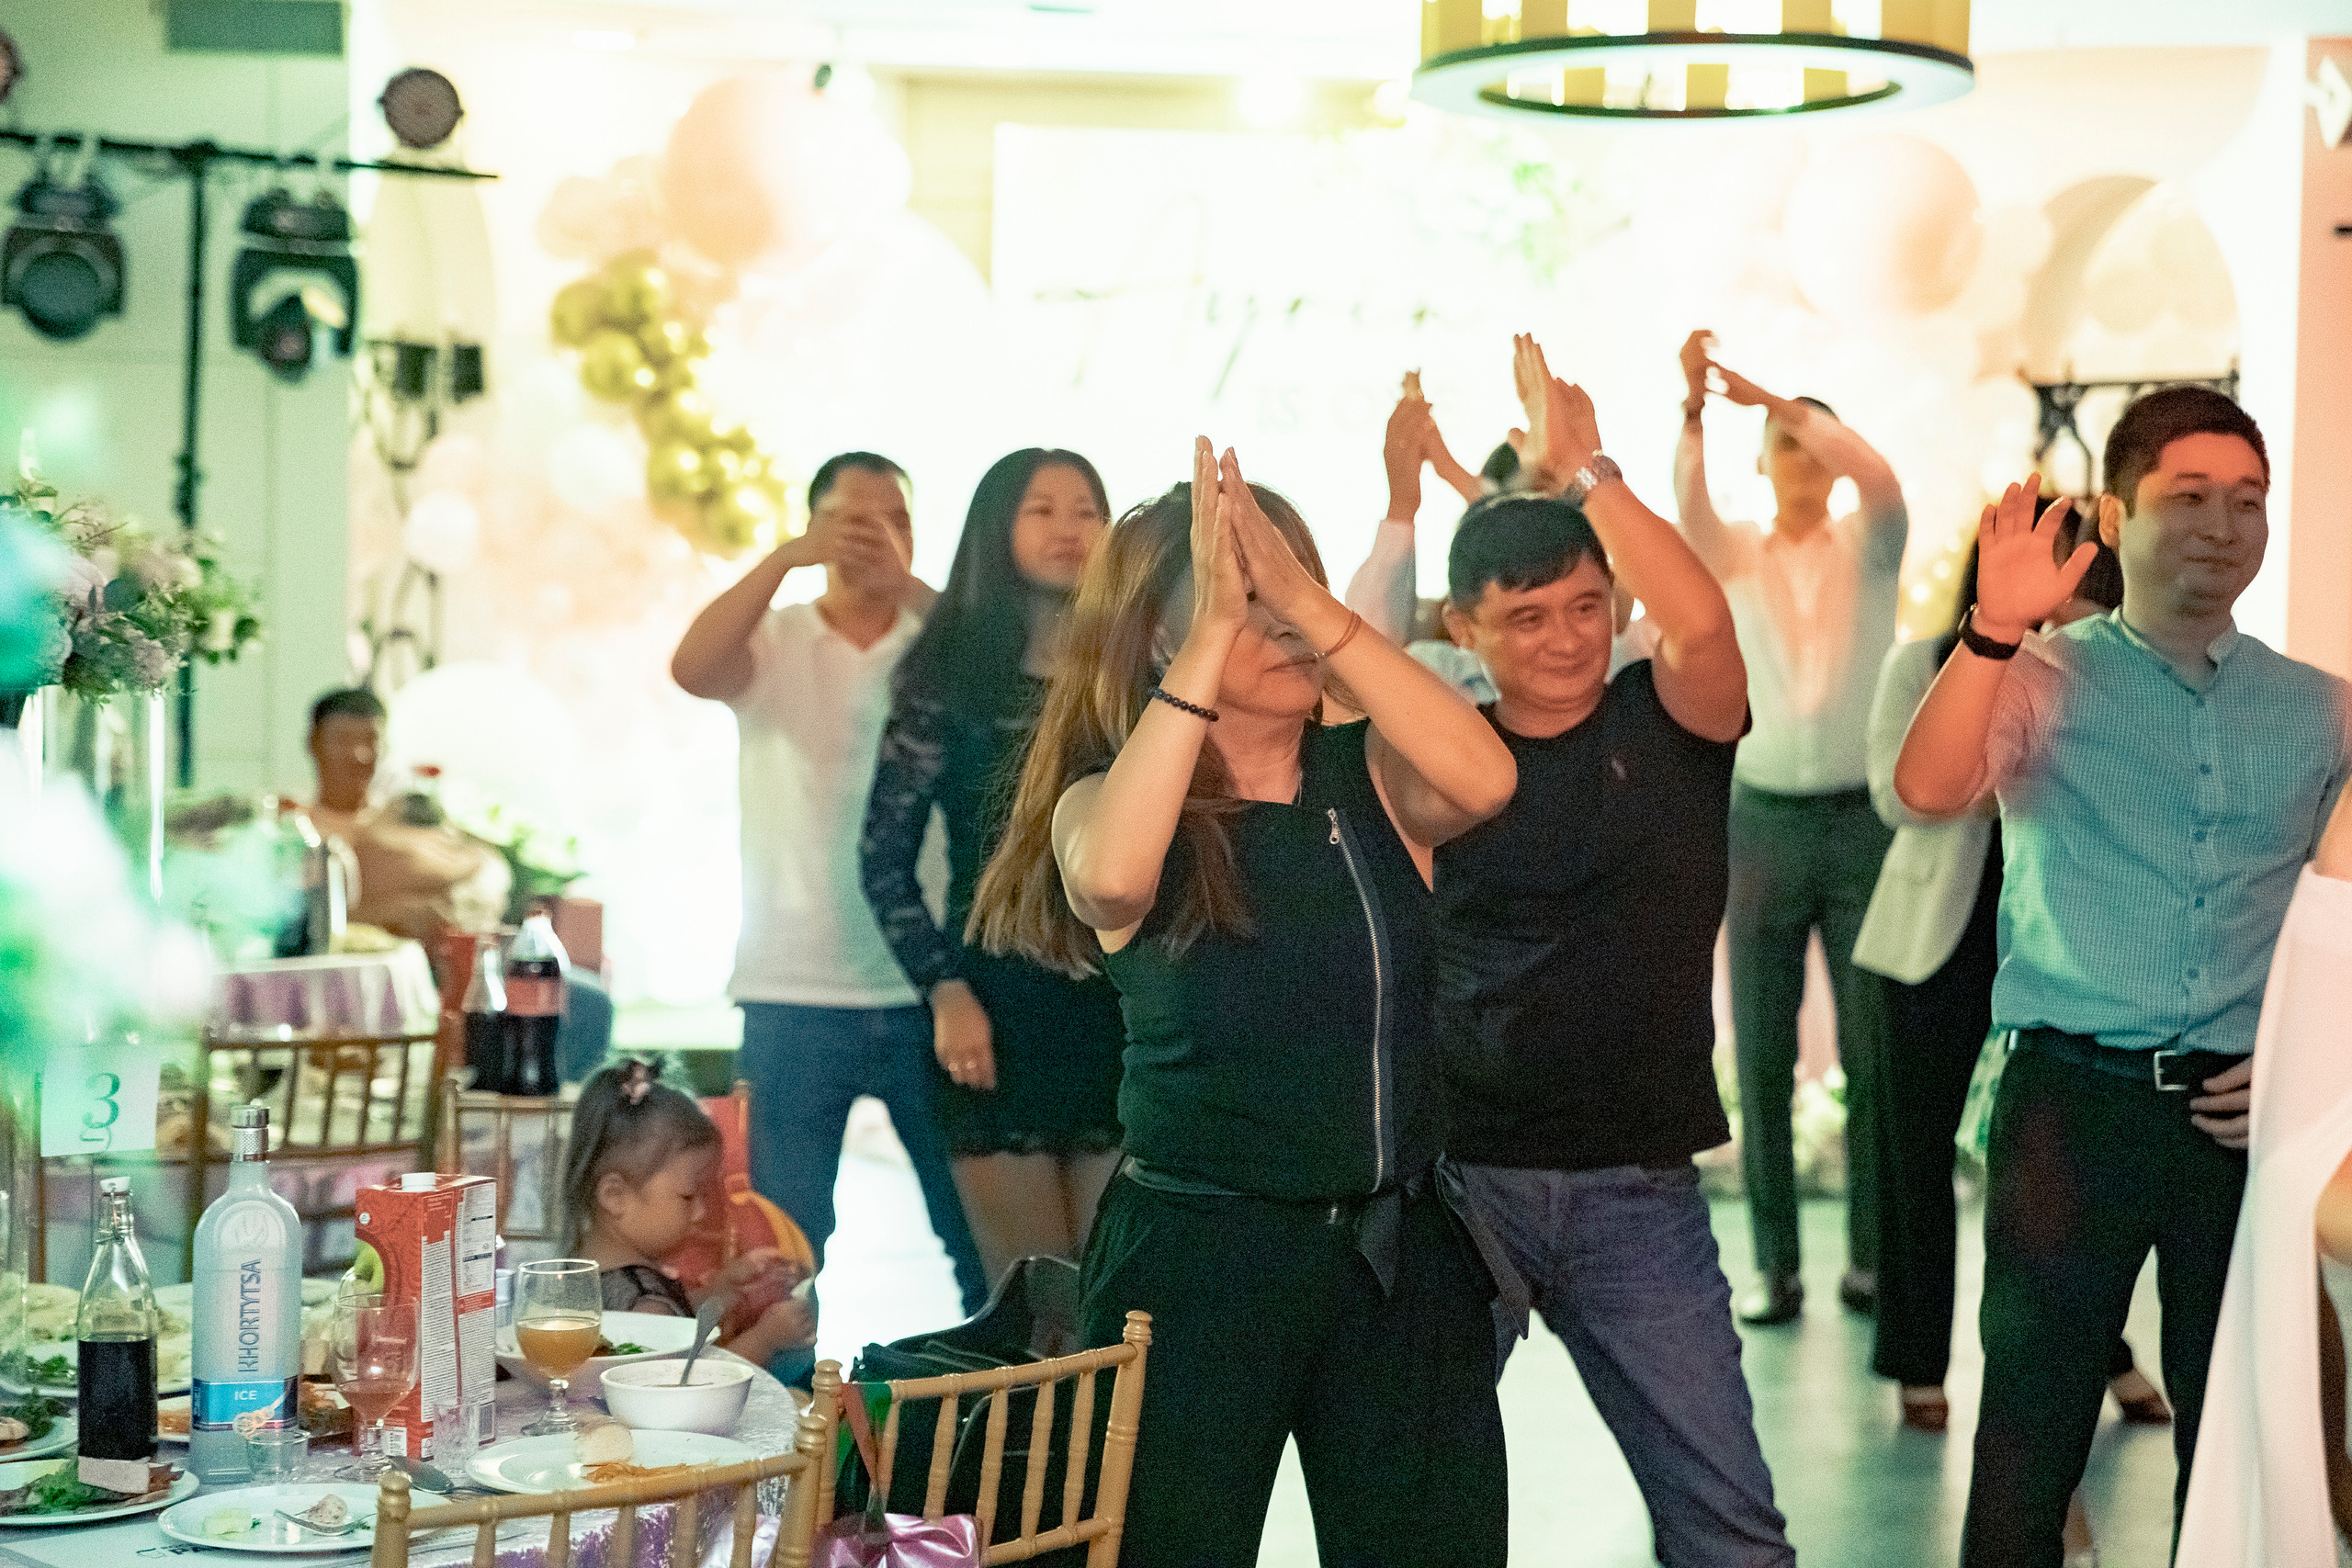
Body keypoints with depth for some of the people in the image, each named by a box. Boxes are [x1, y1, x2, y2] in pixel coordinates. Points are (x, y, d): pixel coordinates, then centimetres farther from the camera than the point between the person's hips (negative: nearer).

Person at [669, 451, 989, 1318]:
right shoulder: (774, 643, 6)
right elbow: (693, 668, -14)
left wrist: (908, 583, -22)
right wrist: (788, 555, -21)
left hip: (927, 986, 1)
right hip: (795, 991, 0)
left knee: (980, 1230, 3)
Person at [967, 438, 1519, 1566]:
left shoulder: (1370, 784, 3)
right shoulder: (1106, 801, -4)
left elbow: (1481, 779, -20)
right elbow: (1111, 876, -29)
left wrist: (1314, 604, -26)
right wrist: (1216, 633, -29)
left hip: (1398, 1250, 3)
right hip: (1197, 1254, -3)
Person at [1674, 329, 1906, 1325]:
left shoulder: (1868, 551, 5)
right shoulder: (1731, 558, 7)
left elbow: (1880, 478, -17)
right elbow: (1686, 498, -15)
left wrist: (1768, 394, -27)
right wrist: (1695, 402, -34)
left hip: (1862, 820, -1)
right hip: (1764, 821, 1)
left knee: (1872, 1051, 0)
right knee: (1762, 1056, 0)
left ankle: (1871, 1258, 8)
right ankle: (1774, 1266, 5)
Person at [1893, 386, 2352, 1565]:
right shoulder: (2043, 679, 1)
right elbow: (1928, 791, -18)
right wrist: (1995, 628, -27)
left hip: (2247, 1114, 3)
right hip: (2075, 1098, -3)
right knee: (2029, 1435, 2)